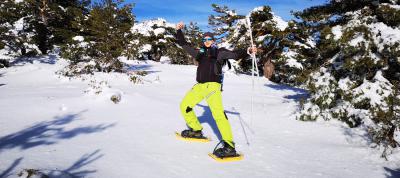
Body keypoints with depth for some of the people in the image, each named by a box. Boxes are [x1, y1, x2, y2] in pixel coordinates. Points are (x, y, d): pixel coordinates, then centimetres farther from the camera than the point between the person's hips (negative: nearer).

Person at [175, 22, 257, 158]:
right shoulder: (200, 53, 23)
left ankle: (230, 146, -24)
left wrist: (247, 51, -21)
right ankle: (196, 130, 28)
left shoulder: (219, 52, 10)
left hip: (213, 85, -6)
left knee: (218, 113, -22)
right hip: (199, 86, 7)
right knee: (184, 105, 10)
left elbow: (234, 54, -4)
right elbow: (184, 45, 29)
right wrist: (179, 31, 24)